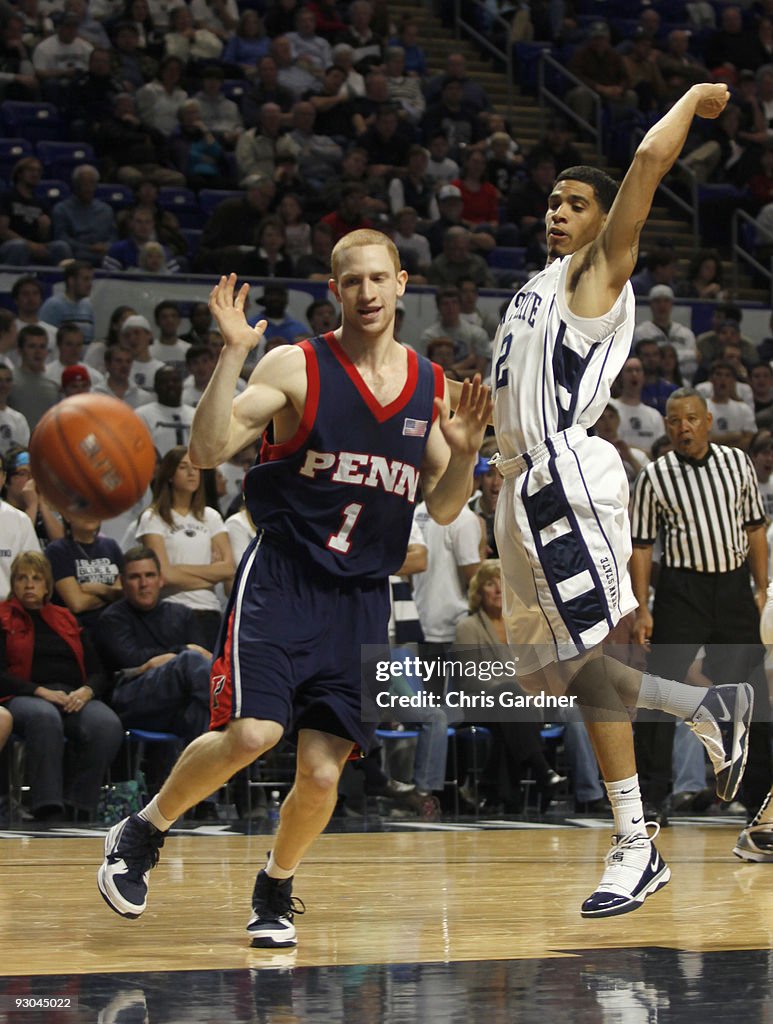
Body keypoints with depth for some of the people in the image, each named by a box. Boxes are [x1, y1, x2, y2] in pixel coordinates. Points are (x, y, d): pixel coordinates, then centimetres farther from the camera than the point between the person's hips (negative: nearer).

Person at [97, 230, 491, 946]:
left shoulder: (430, 386, 8)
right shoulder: (296, 367, -6)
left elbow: (442, 510, 13)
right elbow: (208, 451, -14)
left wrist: (464, 455, -7)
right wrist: (232, 355, -23)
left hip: (363, 596, 4)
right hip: (281, 579, -4)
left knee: (322, 773, -4)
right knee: (252, 733, -22)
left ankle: (275, 889, 23)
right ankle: (141, 833, 4)